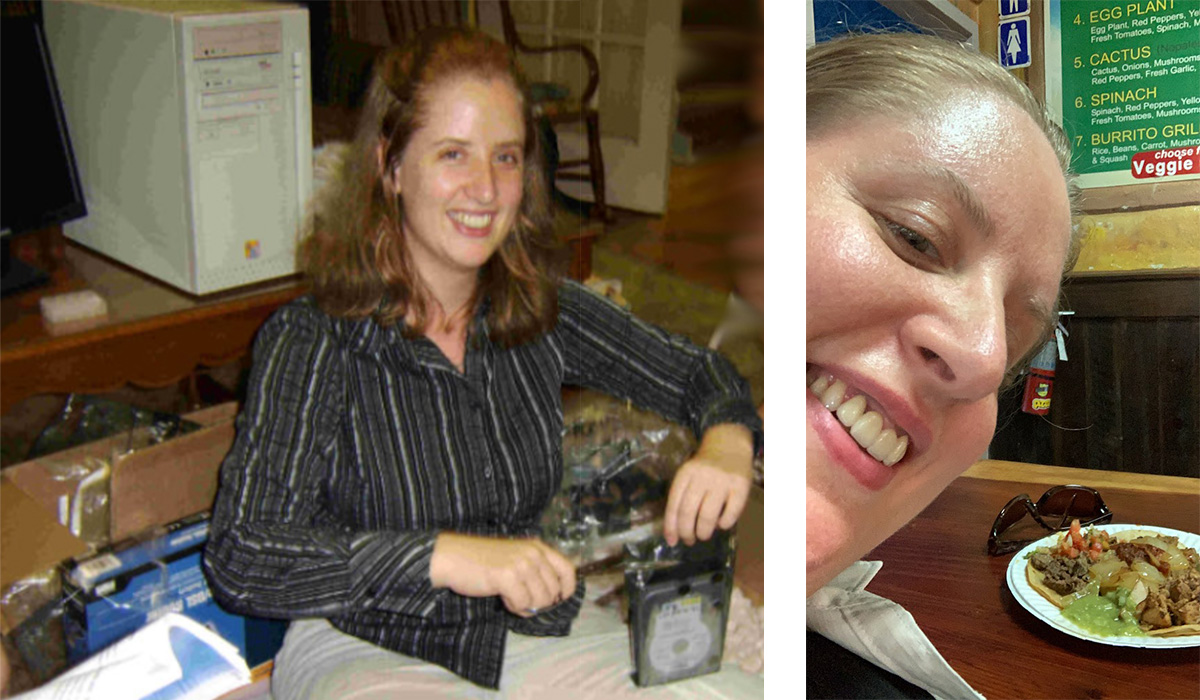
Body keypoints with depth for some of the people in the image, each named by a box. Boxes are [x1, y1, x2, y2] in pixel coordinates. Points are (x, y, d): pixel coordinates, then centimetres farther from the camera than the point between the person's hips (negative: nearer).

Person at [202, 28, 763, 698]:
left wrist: (726, 442, -13)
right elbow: (239, 559, -23)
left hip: (529, 630, 5)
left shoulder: (543, 310, -1)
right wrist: (446, 556, -34)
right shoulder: (314, 341, -15)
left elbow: (699, 373, 11)